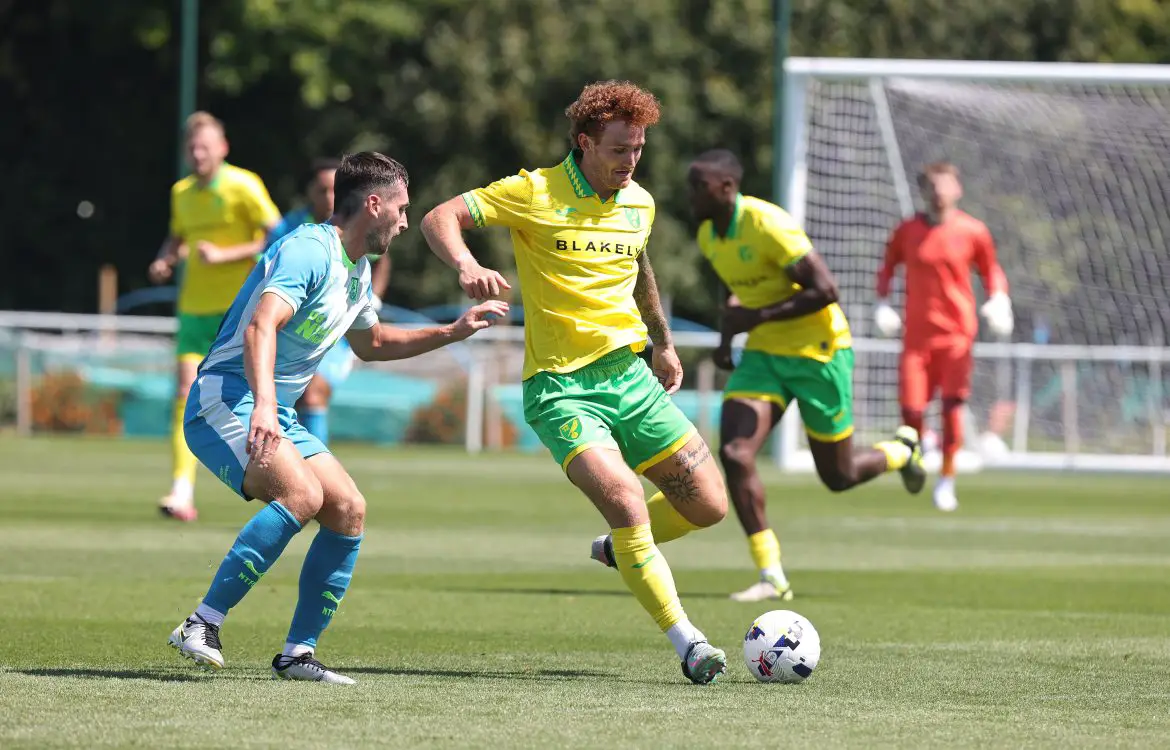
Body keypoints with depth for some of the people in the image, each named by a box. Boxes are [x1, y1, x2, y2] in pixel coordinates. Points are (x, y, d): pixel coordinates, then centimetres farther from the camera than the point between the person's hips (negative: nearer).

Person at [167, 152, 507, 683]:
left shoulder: (358, 271, 17)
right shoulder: (309, 250, -16)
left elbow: (371, 344, 37)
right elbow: (261, 326, -32)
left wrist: (453, 332, 32)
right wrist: (262, 405, -46)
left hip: (276, 416, 10)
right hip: (225, 400, -10)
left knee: (349, 510, -1)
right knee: (303, 494, -31)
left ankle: (297, 653, 4)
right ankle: (201, 627, -30)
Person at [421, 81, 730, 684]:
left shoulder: (640, 204, 9)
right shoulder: (535, 194, -9)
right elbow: (439, 218, -11)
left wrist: (663, 343, 37)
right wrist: (466, 265, -31)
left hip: (629, 375, 6)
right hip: (560, 388, -6)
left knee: (708, 505, 2)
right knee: (627, 503, -24)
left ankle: (619, 550, 32)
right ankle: (686, 642, -14)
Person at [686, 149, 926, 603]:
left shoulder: (766, 225, -24)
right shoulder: (708, 235, 3)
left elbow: (825, 291, -26)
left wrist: (757, 317, -27)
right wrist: (727, 336, 6)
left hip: (817, 352, -7)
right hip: (764, 355, 7)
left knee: (838, 477, 6)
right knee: (734, 453, -16)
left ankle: (901, 451, 41)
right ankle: (771, 575, -12)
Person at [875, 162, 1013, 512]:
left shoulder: (972, 232, 0)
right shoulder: (907, 231, 3)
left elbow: (991, 270, 13)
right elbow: (888, 266, 17)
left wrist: (999, 300, -5)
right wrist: (882, 302, 3)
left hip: (957, 334, -1)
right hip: (916, 334, 1)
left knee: (952, 404, -11)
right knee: (910, 409, -5)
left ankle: (946, 480, 1)